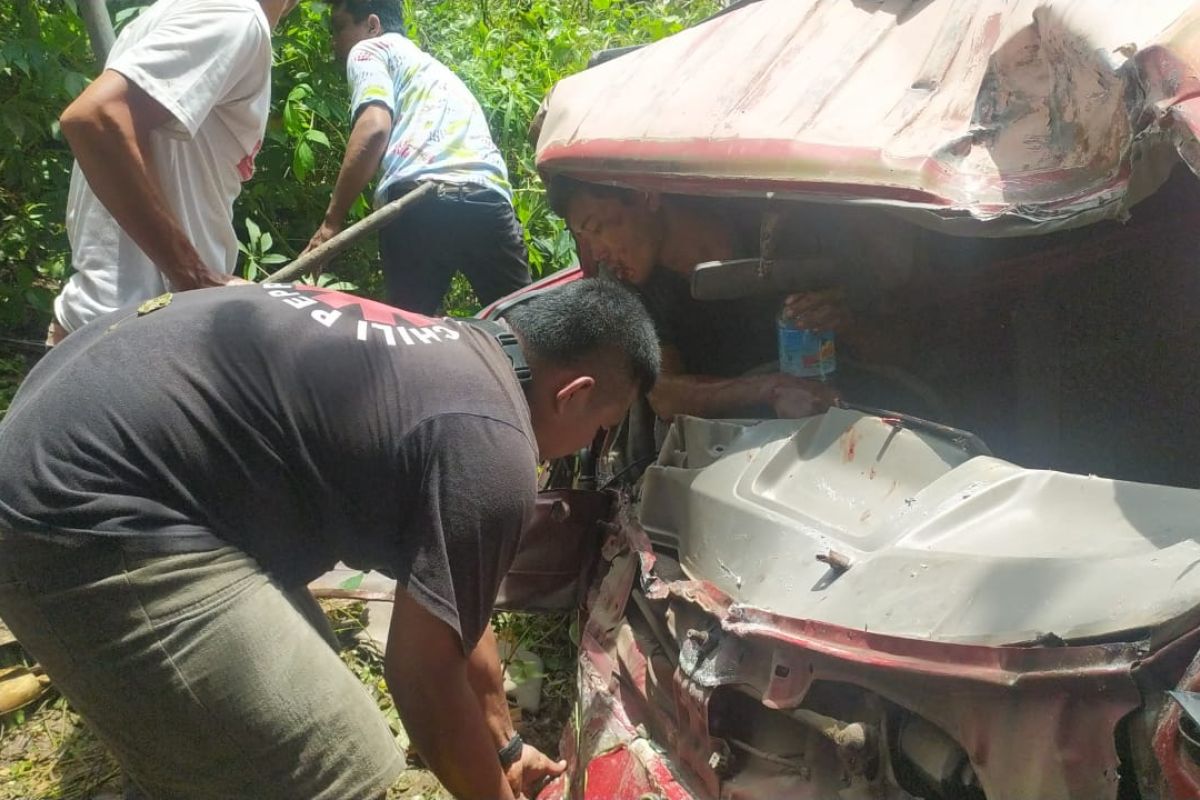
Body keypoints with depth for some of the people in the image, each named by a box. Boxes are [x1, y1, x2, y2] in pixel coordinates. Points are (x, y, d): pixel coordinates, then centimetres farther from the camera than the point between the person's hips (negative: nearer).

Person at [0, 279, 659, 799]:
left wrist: (503, 746, 32)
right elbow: (423, 669, -9)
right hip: (92, 513, -11)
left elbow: (450, 613, 22)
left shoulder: (454, 354, 14)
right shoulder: (491, 448, -17)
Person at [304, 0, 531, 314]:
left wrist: (332, 220, -1)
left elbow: (374, 129, -1)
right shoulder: (433, 66, 41)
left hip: (420, 198, -5)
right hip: (490, 197, 6)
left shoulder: (369, 50, 19)